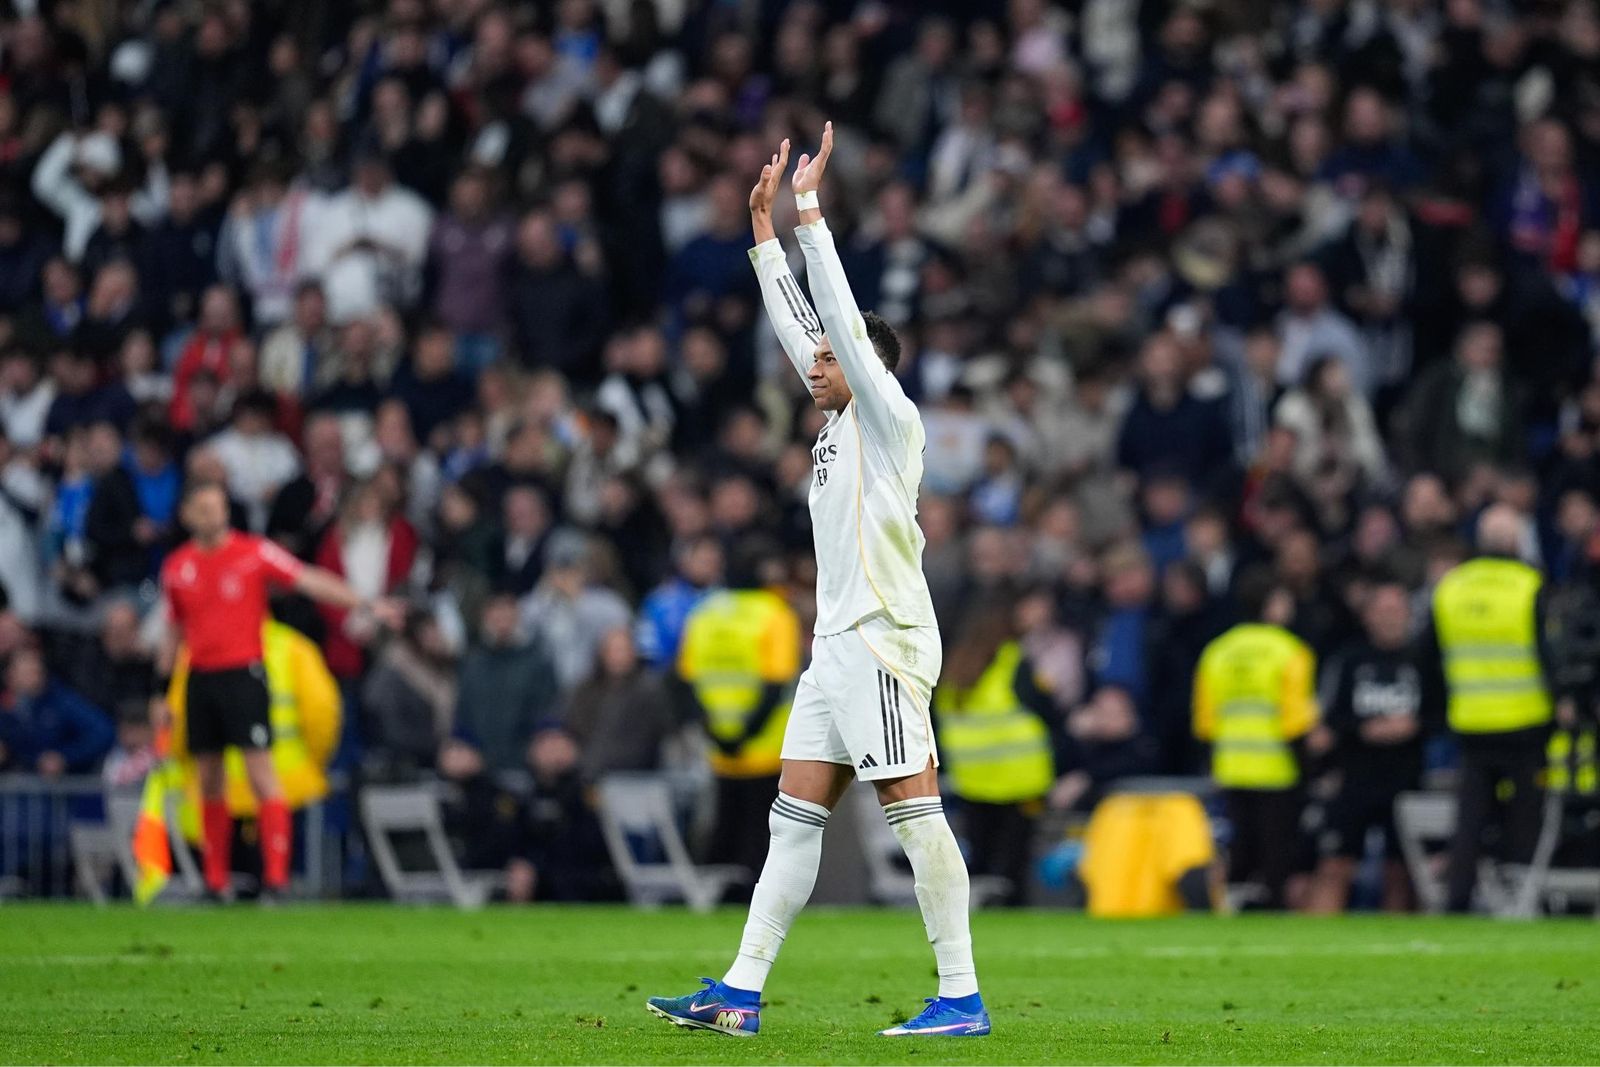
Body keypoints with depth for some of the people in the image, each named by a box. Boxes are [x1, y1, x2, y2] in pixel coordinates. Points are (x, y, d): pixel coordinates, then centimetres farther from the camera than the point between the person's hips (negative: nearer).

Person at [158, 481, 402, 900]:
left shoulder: (254, 553, -3)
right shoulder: (176, 567, 9)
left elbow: (309, 581, -8)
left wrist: (366, 605, -17)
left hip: (244, 673, -4)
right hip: (200, 677, 4)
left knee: (262, 775, -11)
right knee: (209, 783, 7)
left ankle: (276, 875, -12)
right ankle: (215, 879, 15)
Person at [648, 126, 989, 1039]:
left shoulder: (889, 418, -4)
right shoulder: (841, 424, 17)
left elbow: (843, 317, -11)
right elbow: (801, 324, 25)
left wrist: (808, 208, -7)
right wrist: (765, 229, 25)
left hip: (884, 639, -10)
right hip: (838, 644, 10)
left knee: (915, 811, -11)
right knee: (795, 818, 6)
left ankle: (962, 998, -12)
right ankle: (741, 995, 5)